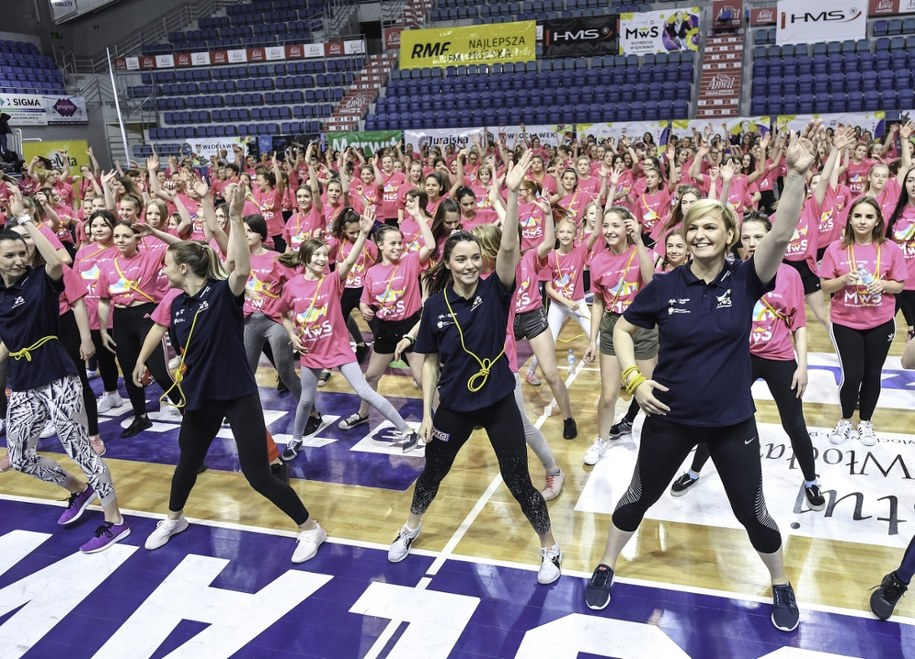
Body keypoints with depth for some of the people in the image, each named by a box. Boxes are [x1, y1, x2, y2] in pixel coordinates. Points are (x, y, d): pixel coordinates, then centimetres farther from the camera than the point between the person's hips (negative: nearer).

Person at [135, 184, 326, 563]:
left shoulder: (224, 293, -17)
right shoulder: (174, 304, 1)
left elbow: (242, 269, -39)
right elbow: (158, 329, 22)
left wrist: (236, 218, -46)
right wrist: (141, 361, 32)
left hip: (238, 395, -6)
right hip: (199, 397, 7)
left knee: (258, 474, -4)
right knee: (188, 462, 25)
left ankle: (310, 528, 14)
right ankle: (174, 520, 53)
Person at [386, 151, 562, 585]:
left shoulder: (495, 291, -11)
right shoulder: (436, 305, -7)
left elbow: (509, 248, -29)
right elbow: (430, 361, 1)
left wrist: (513, 193, -40)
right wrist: (427, 412, -1)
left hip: (498, 402, -2)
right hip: (454, 405, 2)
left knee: (518, 481, 4)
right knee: (433, 472, 20)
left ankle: (550, 549, 27)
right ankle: (411, 529, 48)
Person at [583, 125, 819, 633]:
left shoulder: (745, 280, -10)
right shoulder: (664, 286, -8)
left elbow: (781, 234, -27)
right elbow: (623, 329, 2)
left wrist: (796, 174, -37)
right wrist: (633, 378, -10)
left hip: (732, 420, 0)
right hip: (670, 416, 0)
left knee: (752, 511, 15)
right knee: (640, 497, 15)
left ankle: (781, 586, 42)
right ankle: (605, 569, 37)